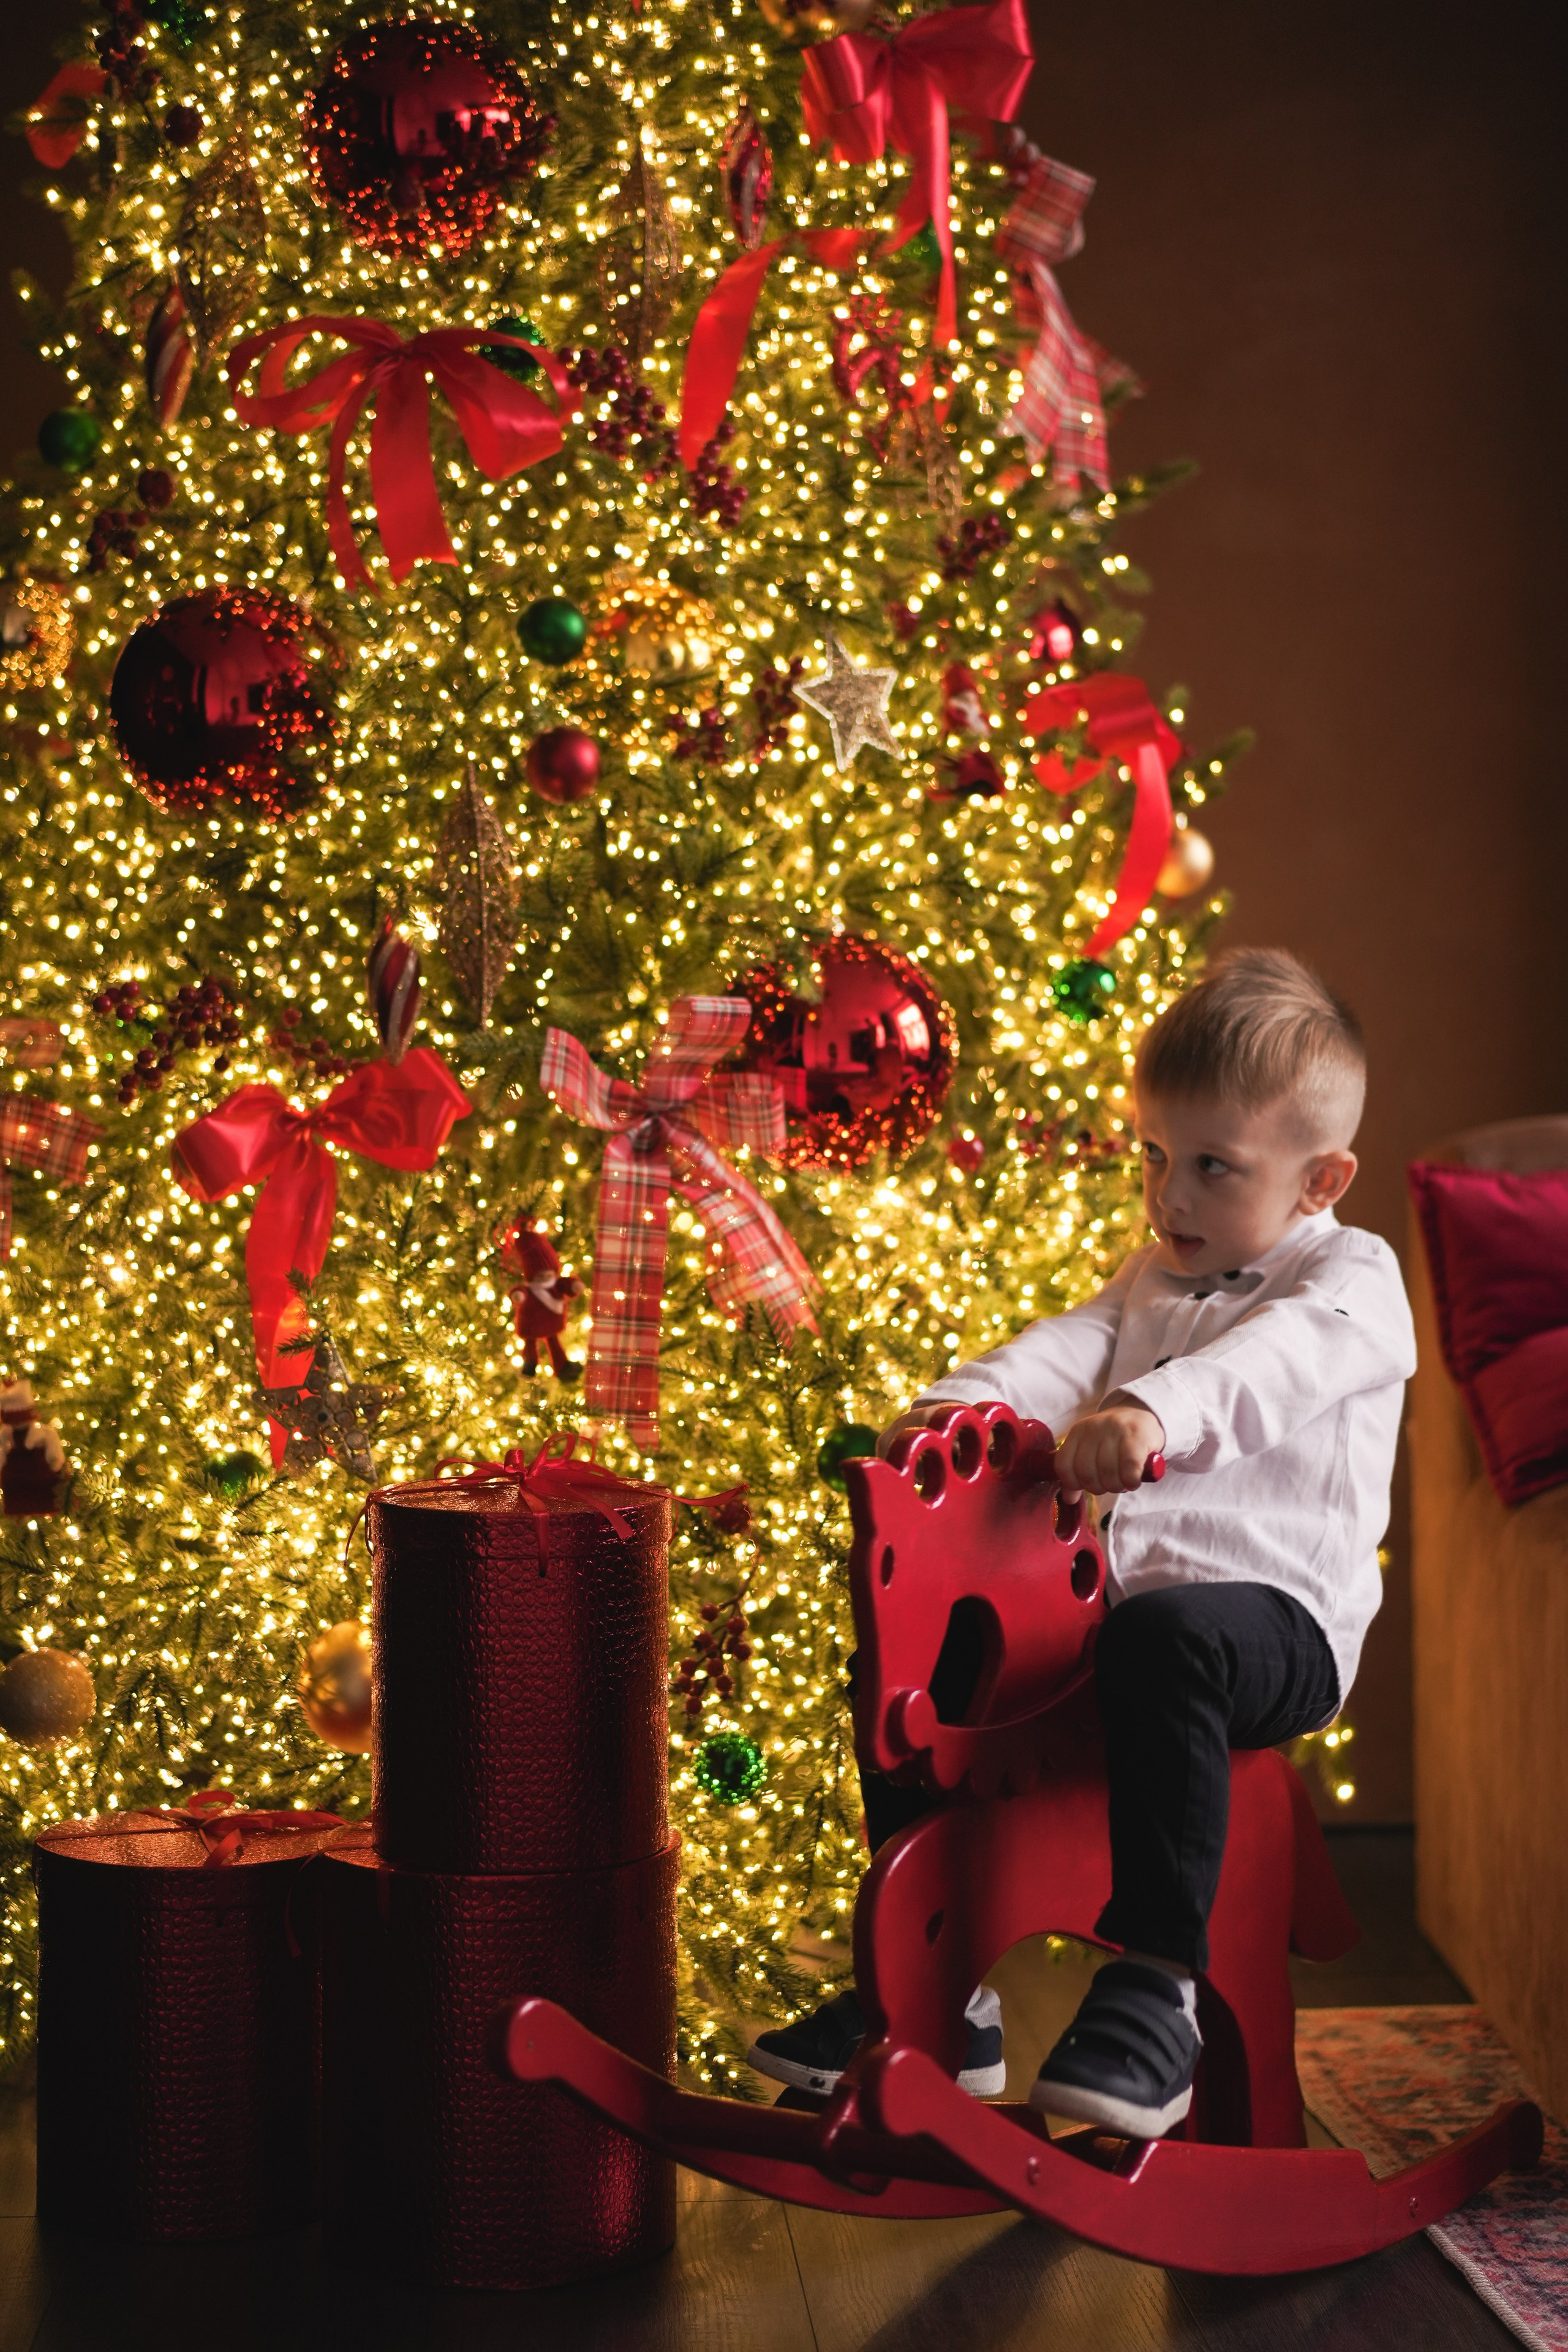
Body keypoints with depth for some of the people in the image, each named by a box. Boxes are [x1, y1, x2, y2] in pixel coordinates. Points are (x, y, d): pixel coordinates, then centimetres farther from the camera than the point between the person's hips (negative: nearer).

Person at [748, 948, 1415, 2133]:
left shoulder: (1353, 1279, -3)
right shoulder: (1154, 1278, 22)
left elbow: (1281, 1358, -25)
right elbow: (1072, 1349, 5)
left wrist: (1157, 1409, -45)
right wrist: (965, 1400, -18)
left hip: (1279, 1611, -8)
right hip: (1110, 1597, 8)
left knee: (1165, 1637, -40)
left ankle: (1156, 1992, -38)